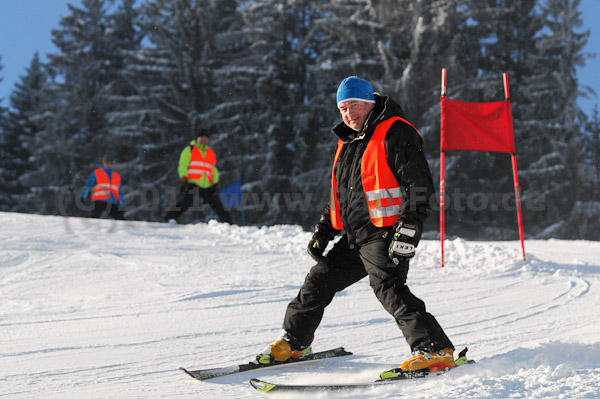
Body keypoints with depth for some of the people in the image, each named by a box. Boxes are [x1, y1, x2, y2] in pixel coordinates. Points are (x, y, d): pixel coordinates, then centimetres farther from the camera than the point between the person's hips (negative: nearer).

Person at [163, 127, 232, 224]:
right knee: (186, 201, -24)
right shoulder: (189, 150, 9)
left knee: (217, 204, 2)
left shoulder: (211, 153, 22)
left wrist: (216, 184, 16)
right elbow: (182, 165, 2)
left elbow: (214, 170, 26)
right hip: (192, 183, -4)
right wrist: (183, 178, -11)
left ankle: (227, 223, 11)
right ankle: (169, 219, -25)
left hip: (207, 186, 4)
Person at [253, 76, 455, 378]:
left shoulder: (395, 134, -9)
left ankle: (435, 350, -22)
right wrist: (323, 231, 23)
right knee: (319, 280, 12)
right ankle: (292, 343, 29)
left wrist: (408, 230, -22)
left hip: (385, 234, -9)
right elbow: (337, 193, 28)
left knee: (387, 286, -24)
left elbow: (420, 185, -15)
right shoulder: (348, 141, 19)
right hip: (354, 237, 9)